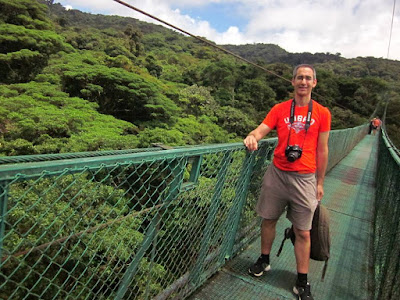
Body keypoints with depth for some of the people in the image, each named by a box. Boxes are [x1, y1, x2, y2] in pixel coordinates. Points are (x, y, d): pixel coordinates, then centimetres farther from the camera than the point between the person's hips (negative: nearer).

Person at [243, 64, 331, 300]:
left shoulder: (322, 113, 1)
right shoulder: (279, 109, 4)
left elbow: (322, 150, 3)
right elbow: (261, 130, -7)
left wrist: (320, 183, 6)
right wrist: (252, 137, -32)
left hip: (304, 179, -1)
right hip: (277, 173, 2)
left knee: (303, 232, 5)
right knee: (269, 220, 14)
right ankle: (264, 260, 37)